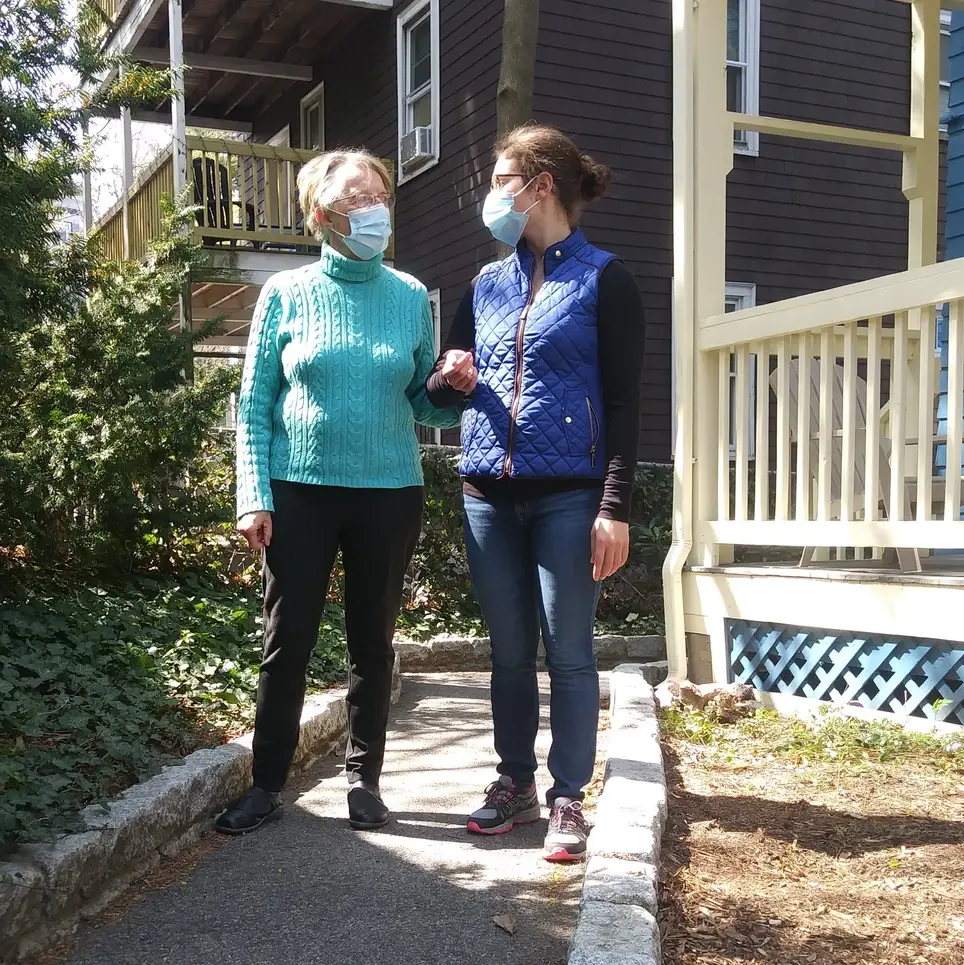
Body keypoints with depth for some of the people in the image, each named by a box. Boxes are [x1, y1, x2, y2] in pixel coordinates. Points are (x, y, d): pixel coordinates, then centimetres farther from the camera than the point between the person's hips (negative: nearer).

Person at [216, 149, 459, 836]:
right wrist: (254, 497, -8)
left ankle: (365, 779, 23)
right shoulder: (287, 295, 0)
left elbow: (424, 406, 9)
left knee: (373, 642, 9)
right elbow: (255, 406, 1)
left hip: (389, 494, 2)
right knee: (287, 642, 3)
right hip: (300, 492, -1)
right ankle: (268, 784, 17)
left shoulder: (411, 298, 4)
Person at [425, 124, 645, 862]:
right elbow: (441, 383, 20)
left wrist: (616, 508, -13)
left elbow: (624, 401, -6)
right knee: (510, 650, 12)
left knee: (569, 651, 1)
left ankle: (568, 798, 13)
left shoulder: (603, 279, -1)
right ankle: (515, 783, 24)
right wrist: (452, 378, -5)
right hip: (490, 495, 5)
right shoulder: (488, 284, 15)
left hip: (568, 496, -5)